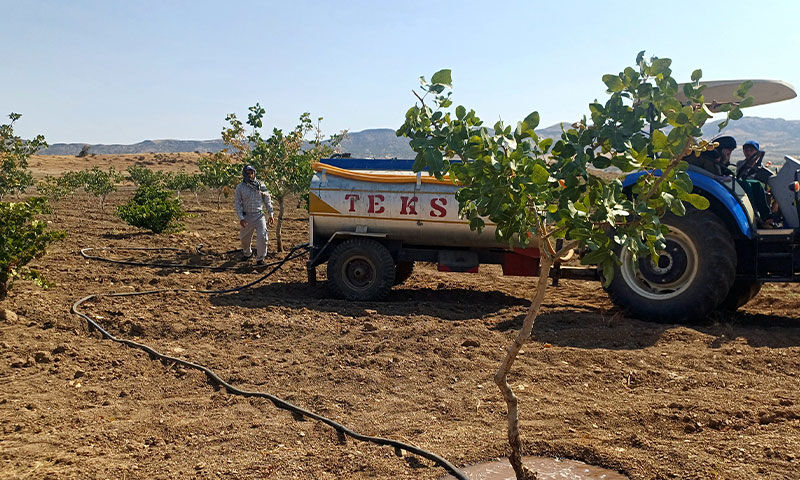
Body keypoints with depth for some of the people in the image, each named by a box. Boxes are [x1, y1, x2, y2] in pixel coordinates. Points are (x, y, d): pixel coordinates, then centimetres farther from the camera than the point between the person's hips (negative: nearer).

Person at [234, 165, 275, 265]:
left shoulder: (260, 185, 3)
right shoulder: (240, 187, -2)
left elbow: (267, 200, 9)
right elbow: (237, 203, -2)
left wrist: (271, 214, 3)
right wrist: (241, 218, -12)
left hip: (259, 215, 0)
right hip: (247, 217, 0)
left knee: (262, 237, -12)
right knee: (245, 238, 14)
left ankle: (260, 259, 2)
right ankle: (247, 253, 43)